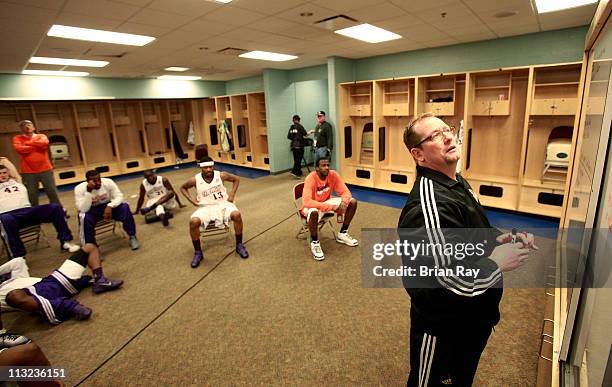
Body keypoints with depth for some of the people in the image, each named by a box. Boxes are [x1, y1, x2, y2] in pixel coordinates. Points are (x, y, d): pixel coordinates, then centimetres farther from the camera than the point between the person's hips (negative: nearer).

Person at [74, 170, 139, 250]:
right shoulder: (80, 188, -21)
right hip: (92, 211, -1)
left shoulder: (108, 182, -18)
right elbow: (83, 209, -29)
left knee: (124, 207, -27)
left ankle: (132, 237, -11)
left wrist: (110, 206, -37)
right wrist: (88, 191, -39)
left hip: (107, 207, 1)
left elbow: (119, 196, -18)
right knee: (85, 217, -36)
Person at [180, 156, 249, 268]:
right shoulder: (195, 180, -7)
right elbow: (183, 188, 14)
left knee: (236, 215, -30)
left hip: (223, 204, 0)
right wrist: (191, 200, 0)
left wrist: (232, 194, 1)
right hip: (205, 207, 0)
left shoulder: (221, 175, -7)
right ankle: (198, 252, -7)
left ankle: (239, 245, -8)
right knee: (193, 222, -29)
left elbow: (236, 179, 11)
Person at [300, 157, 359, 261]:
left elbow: (345, 192, -10)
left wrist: (343, 203, -34)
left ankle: (342, 234, 9)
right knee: (313, 212, -42)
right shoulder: (310, 179, -29)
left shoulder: (333, 175, -14)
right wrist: (330, 207, -43)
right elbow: (306, 201, -40)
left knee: (353, 202, -9)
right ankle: (314, 243, -14)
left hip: (327, 202, 6)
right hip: (312, 206, -5)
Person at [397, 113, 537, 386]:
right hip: (443, 327, -9)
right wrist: (496, 263, -20)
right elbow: (453, 282, -35)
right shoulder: (429, 204, -33)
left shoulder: (457, 182, 1)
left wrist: (498, 239, -3)